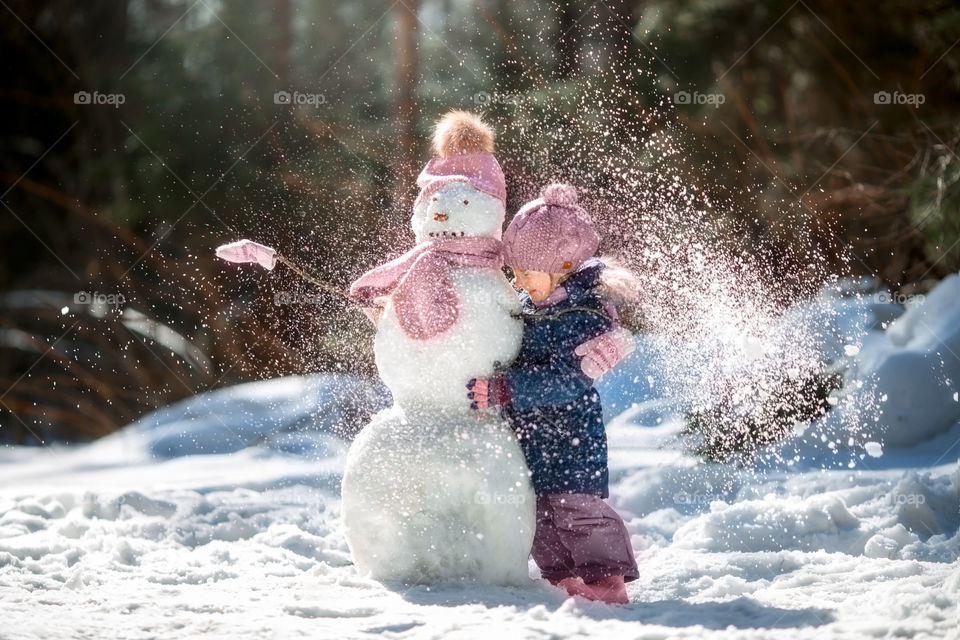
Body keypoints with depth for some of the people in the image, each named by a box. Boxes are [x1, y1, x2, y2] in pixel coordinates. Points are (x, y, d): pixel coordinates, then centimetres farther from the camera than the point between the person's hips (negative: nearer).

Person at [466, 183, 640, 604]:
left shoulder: (587, 316, -21)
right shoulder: (527, 299, 5)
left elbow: (565, 381, -29)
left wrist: (503, 389, -33)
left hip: (568, 430, -9)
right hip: (526, 427, 9)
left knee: (575, 502, -8)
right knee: (537, 505, 10)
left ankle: (607, 579, -1)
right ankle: (561, 575, 18)